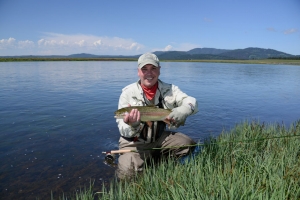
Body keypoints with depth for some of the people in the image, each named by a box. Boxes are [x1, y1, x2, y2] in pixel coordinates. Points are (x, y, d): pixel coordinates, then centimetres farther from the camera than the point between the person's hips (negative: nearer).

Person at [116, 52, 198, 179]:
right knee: (127, 172, -24)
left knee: (188, 144, -16)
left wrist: (181, 111, -40)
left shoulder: (169, 89, -4)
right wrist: (132, 125, -37)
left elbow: (192, 102, -16)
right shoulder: (128, 93, -11)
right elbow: (123, 131, -12)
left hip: (160, 138, 3)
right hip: (134, 142, -2)